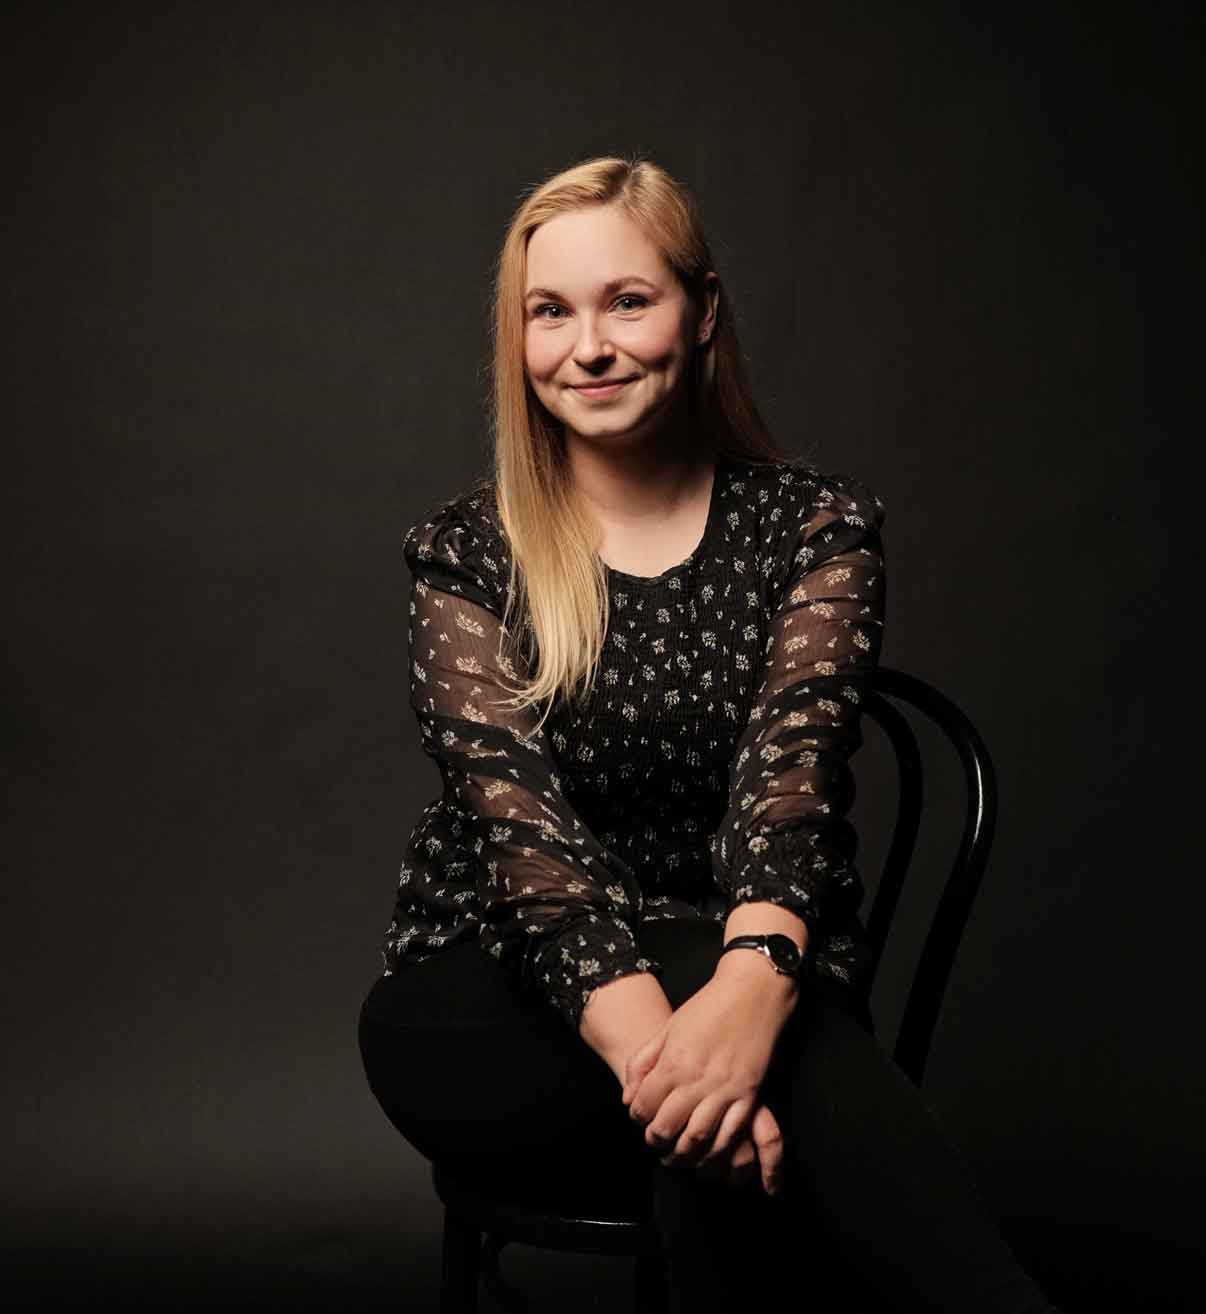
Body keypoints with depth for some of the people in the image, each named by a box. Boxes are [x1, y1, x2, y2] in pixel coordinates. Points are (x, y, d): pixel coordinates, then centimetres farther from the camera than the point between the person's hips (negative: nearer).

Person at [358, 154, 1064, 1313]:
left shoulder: (816, 525, 3)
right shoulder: (463, 555, 3)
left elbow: (790, 765, -13)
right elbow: (517, 808, -12)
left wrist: (753, 986, -36)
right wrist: (648, 1034, -32)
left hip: (743, 976, 1)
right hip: (489, 1006, 0)